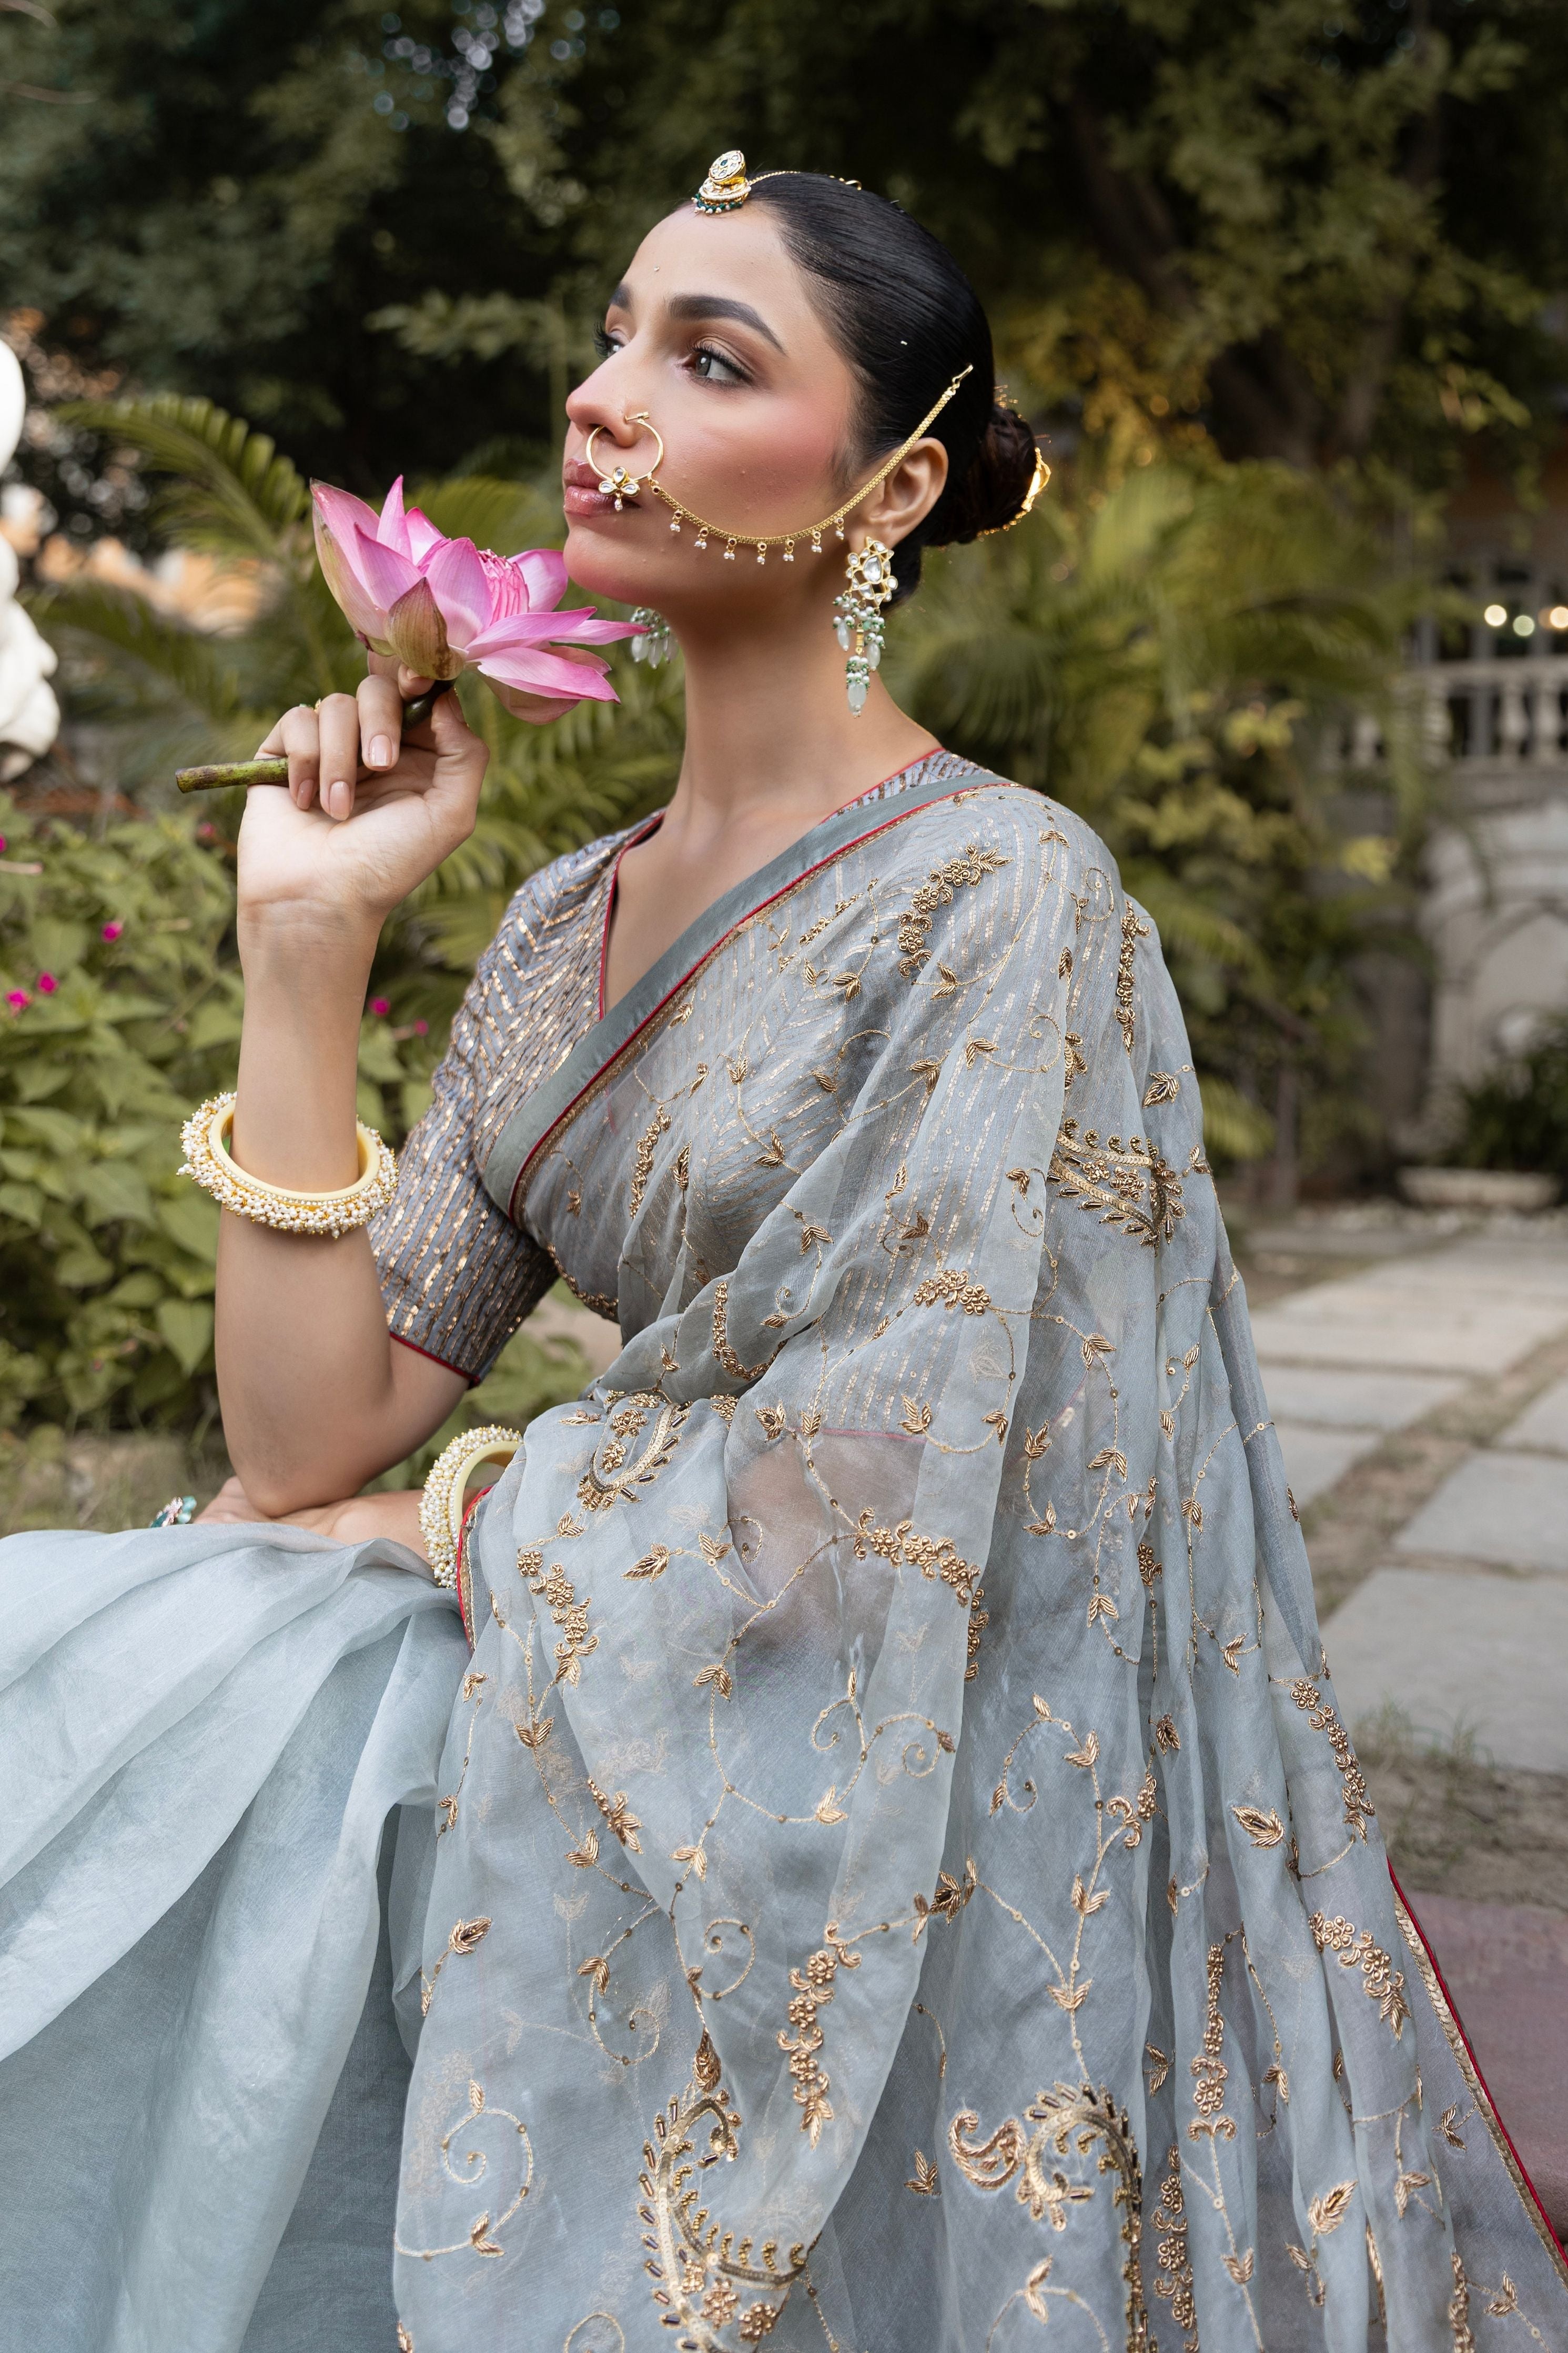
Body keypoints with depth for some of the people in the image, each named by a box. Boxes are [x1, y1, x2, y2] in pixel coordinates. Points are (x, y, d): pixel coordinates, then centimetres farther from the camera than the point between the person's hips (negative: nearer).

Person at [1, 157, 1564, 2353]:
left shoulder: (1003, 897, -16)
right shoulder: (565, 919, 5)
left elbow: (835, 1528, -22)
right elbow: (308, 1448, -1)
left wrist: (414, 1521, -6)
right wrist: (307, 944, -7)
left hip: (925, 1825, -6)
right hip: (655, 1743, 6)